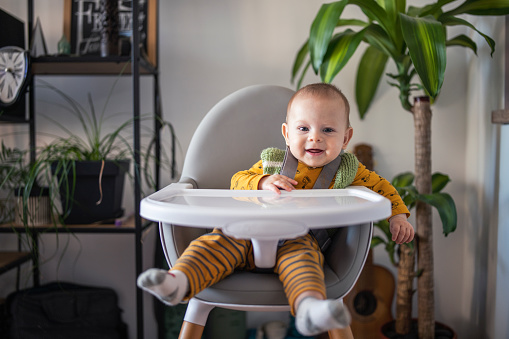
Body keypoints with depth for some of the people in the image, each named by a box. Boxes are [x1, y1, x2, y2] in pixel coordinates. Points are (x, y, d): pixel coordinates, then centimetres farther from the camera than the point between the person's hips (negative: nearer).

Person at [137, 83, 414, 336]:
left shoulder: (348, 171, 13)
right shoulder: (272, 163, 11)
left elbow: (381, 187, 23)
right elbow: (238, 181, 6)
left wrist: (398, 217, 9)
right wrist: (263, 183, -15)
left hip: (300, 239, -1)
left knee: (300, 255, -35)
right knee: (220, 242, -24)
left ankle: (308, 305, -59)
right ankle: (179, 280, -39)